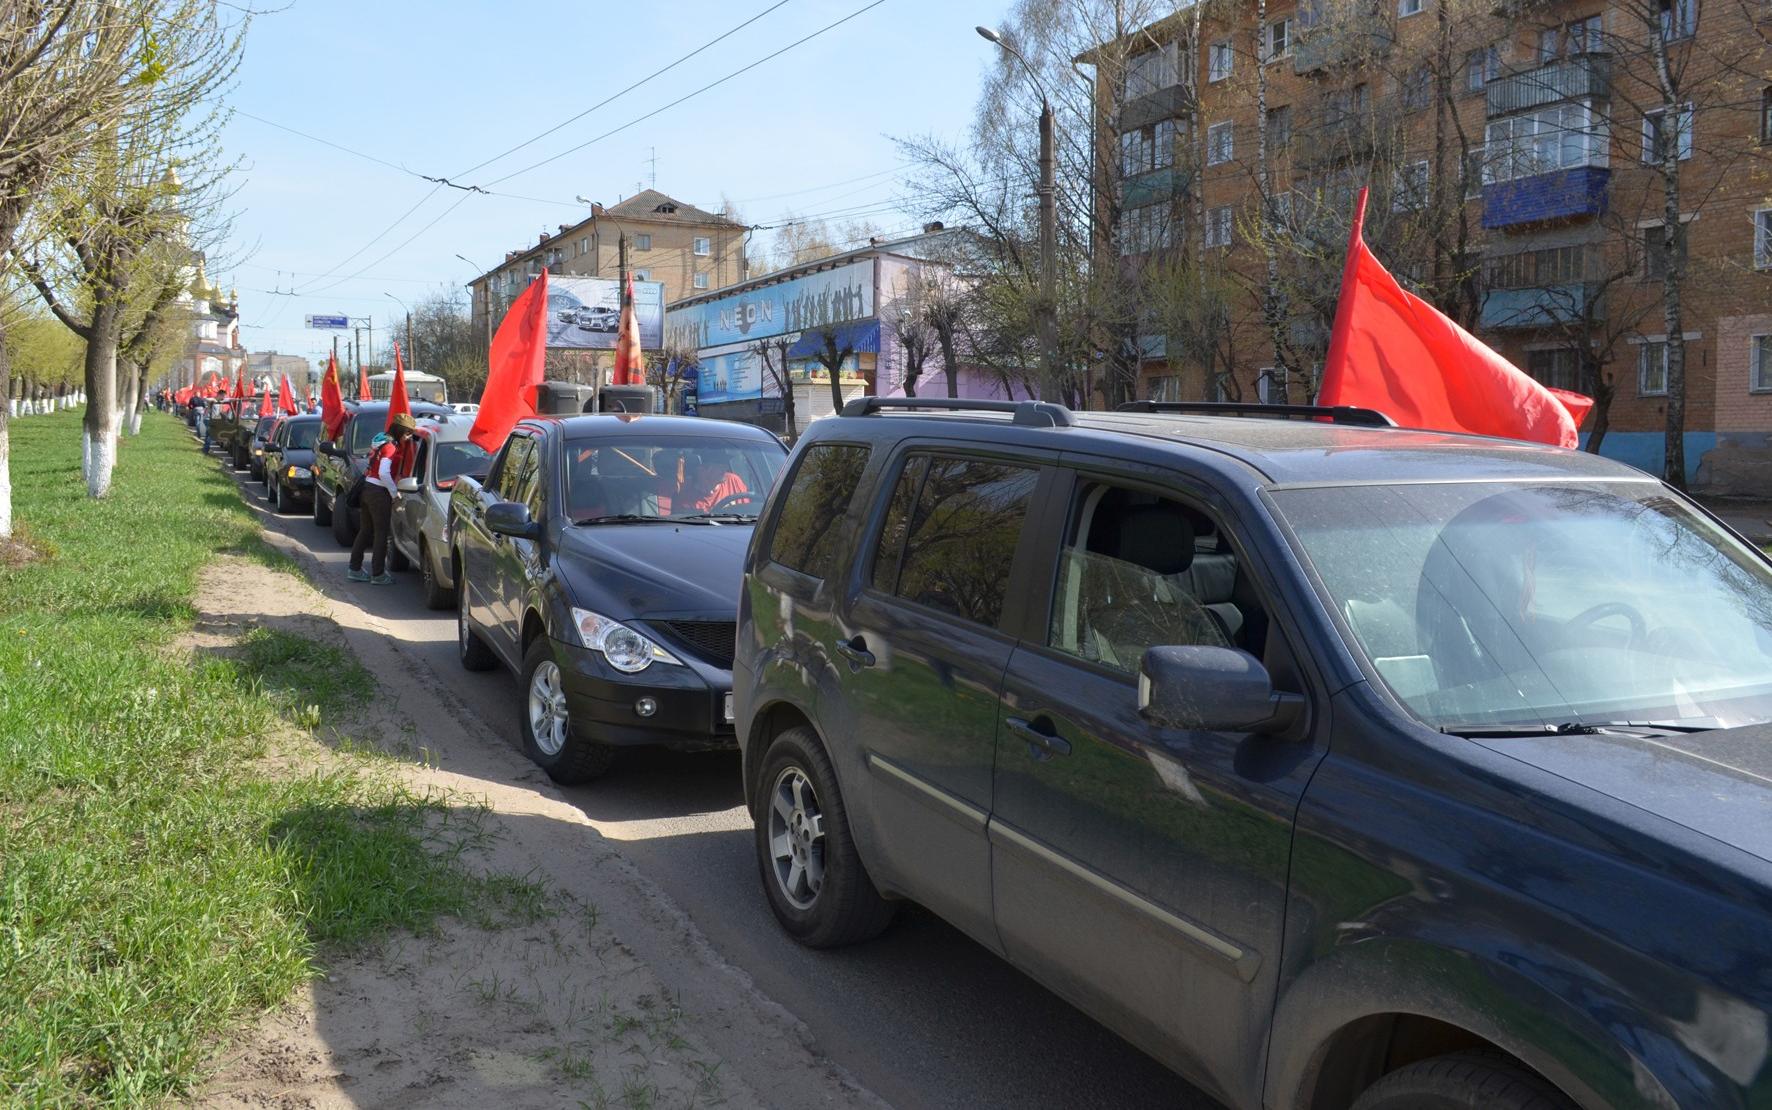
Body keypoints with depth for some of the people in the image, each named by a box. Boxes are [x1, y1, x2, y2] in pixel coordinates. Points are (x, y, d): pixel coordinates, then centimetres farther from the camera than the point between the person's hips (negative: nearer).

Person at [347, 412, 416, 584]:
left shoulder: (380, 441, 13)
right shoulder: (390, 446, -15)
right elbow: (384, 473, -24)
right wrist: (394, 492, -14)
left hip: (366, 488, 9)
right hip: (379, 492, -9)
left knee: (365, 531, 15)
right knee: (381, 533, -1)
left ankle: (355, 569, 20)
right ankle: (378, 574, 3)